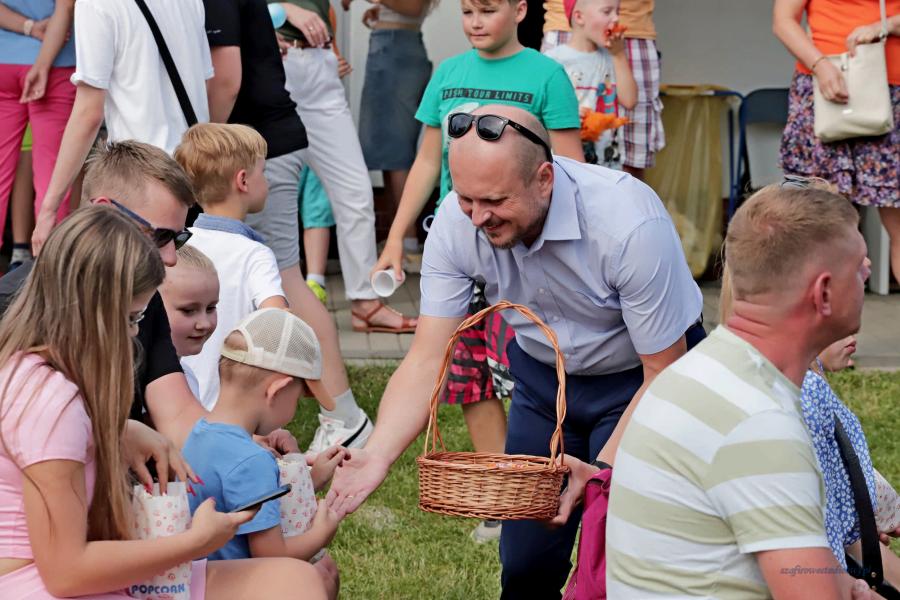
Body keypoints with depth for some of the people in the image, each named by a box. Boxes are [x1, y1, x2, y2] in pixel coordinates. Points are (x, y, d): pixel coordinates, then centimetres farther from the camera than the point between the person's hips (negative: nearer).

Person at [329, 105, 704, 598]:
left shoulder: (629, 223, -33)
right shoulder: (457, 221, -21)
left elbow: (664, 374, -23)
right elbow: (427, 359, -20)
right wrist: (376, 455, -35)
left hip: (635, 376, -4)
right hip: (542, 375, 4)